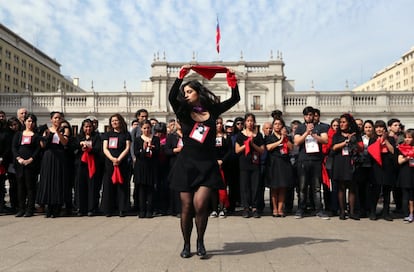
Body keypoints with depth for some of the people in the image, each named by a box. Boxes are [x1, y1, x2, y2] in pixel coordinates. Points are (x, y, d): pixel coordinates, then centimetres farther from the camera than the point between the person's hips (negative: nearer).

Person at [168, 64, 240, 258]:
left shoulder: (212, 110, 7)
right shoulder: (184, 113, 5)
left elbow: (235, 99, 7)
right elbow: (171, 97, -13)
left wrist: (232, 81, -5)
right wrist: (180, 76, -20)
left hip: (207, 165, -1)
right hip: (186, 164, 1)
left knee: (200, 204, -15)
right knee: (187, 207, 3)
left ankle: (200, 241, 8)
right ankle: (186, 245, 20)